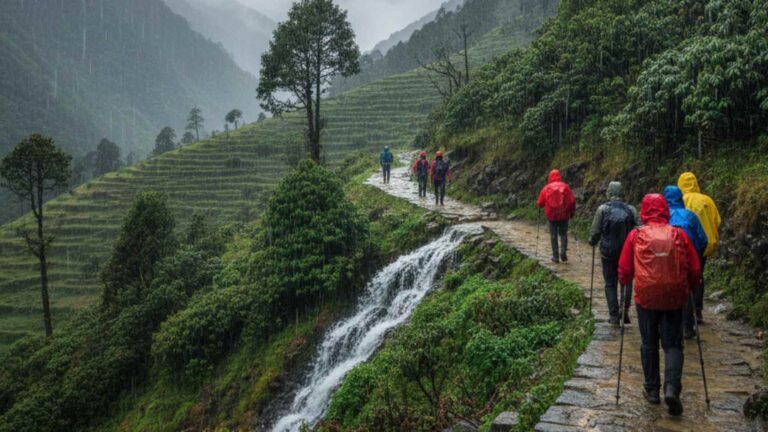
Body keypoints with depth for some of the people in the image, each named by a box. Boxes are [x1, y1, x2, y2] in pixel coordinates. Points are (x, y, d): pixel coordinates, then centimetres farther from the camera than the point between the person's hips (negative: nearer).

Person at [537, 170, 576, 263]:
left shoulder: (547, 188, -3)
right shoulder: (565, 187, -2)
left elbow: (540, 203, -1)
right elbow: (572, 201, -4)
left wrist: (546, 205, 21)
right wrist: (572, 212, 10)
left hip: (552, 215, 0)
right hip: (564, 215, 0)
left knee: (553, 235, 8)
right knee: (563, 234, 13)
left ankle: (555, 256, 8)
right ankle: (563, 252, -4)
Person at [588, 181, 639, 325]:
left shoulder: (602, 209, -8)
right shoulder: (631, 210, -3)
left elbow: (595, 231, -6)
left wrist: (592, 242, 14)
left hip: (608, 252, -1)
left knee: (610, 284, 8)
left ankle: (614, 315, 7)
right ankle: (625, 311, 5)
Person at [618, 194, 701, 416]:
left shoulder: (636, 235, -6)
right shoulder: (679, 235, -3)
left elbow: (624, 269, -1)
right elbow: (695, 269, 2)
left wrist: (625, 282, 21)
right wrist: (689, 288, 21)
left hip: (646, 297, 0)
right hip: (674, 298, 0)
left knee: (649, 343, 14)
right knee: (673, 344, 9)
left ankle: (652, 389, 21)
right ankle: (672, 388, -7)